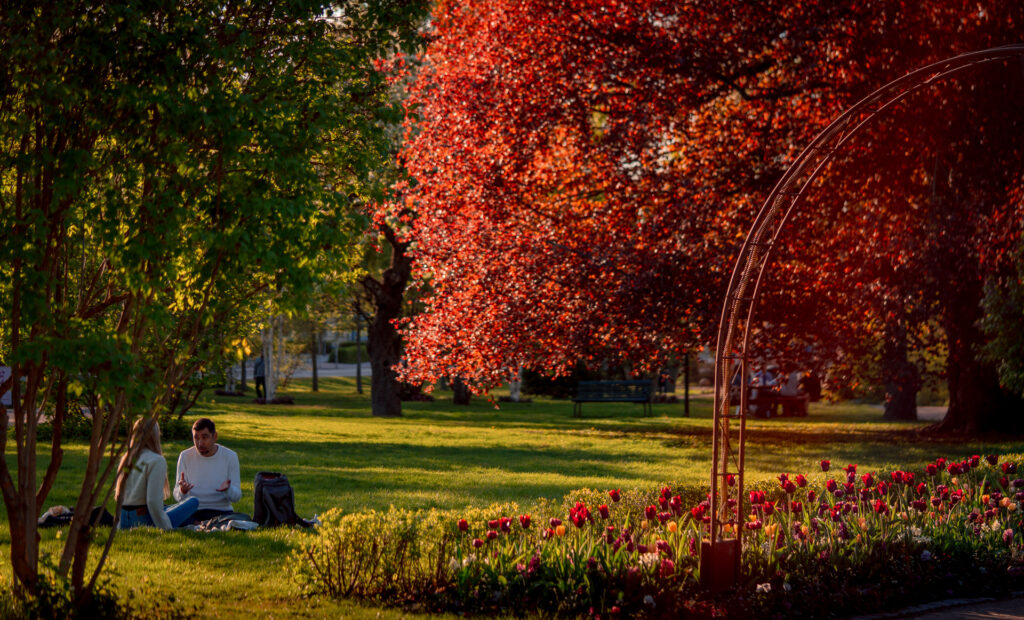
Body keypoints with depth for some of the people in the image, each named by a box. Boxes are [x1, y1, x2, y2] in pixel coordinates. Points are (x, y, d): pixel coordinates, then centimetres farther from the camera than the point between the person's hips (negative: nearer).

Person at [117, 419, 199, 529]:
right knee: (193, 502, 2)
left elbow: (119, 497, 15)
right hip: (143, 522, -8)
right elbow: (153, 501, -19)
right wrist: (167, 528, -10)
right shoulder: (157, 461, -13)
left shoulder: (125, 459, 9)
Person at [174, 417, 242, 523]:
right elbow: (178, 496, 0)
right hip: (193, 512, 0)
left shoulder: (230, 457, -1)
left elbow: (236, 497, -1)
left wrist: (228, 489, -25)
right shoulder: (185, 456, 1)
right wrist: (182, 491, -25)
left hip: (222, 511, 0)